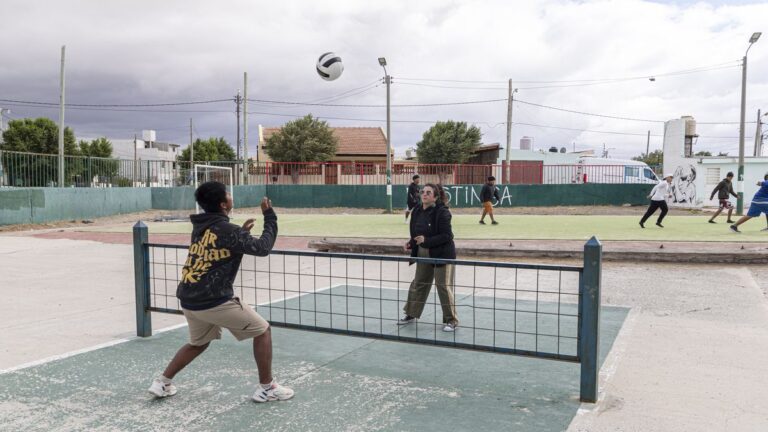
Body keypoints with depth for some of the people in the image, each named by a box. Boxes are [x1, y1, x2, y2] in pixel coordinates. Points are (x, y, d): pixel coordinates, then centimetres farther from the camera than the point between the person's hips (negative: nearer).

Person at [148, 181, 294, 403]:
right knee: (262, 330, 6)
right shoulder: (228, 231, -14)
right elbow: (263, 248, -9)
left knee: (198, 343, 32)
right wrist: (270, 216, -1)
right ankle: (266, 388, 9)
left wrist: (241, 232, 20)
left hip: (189, 300, 8)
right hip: (214, 301, -8)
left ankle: (162, 383, 31)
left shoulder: (200, 226, 10)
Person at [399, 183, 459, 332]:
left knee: (444, 286, -1)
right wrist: (411, 243, -4)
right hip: (423, 254, 7)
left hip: (442, 254, -7)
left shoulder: (442, 212, -19)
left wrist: (426, 240, -29)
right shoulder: (417, 211, 2)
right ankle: (411, 314, 33)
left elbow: (447, 236, -22)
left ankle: (451, 320, 13)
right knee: (418, 284, 16)